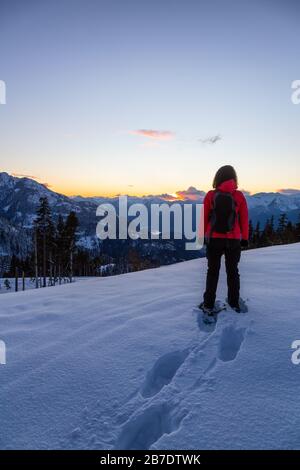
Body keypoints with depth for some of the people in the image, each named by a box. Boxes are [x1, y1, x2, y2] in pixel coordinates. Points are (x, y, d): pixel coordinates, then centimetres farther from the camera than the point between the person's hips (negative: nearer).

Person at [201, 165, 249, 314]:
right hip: (233, 240, 1)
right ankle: (234, 303, 27)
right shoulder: (239, 196, -6)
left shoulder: (211, 195, -7)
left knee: (212, 272, 11)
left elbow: (204, 217, -4)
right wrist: (244, 239, 8)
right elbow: (244, 219, -2)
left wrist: (203, 236, 8)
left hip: (214, 239, 0)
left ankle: (208, 305, 14)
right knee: (233, 271, 16)